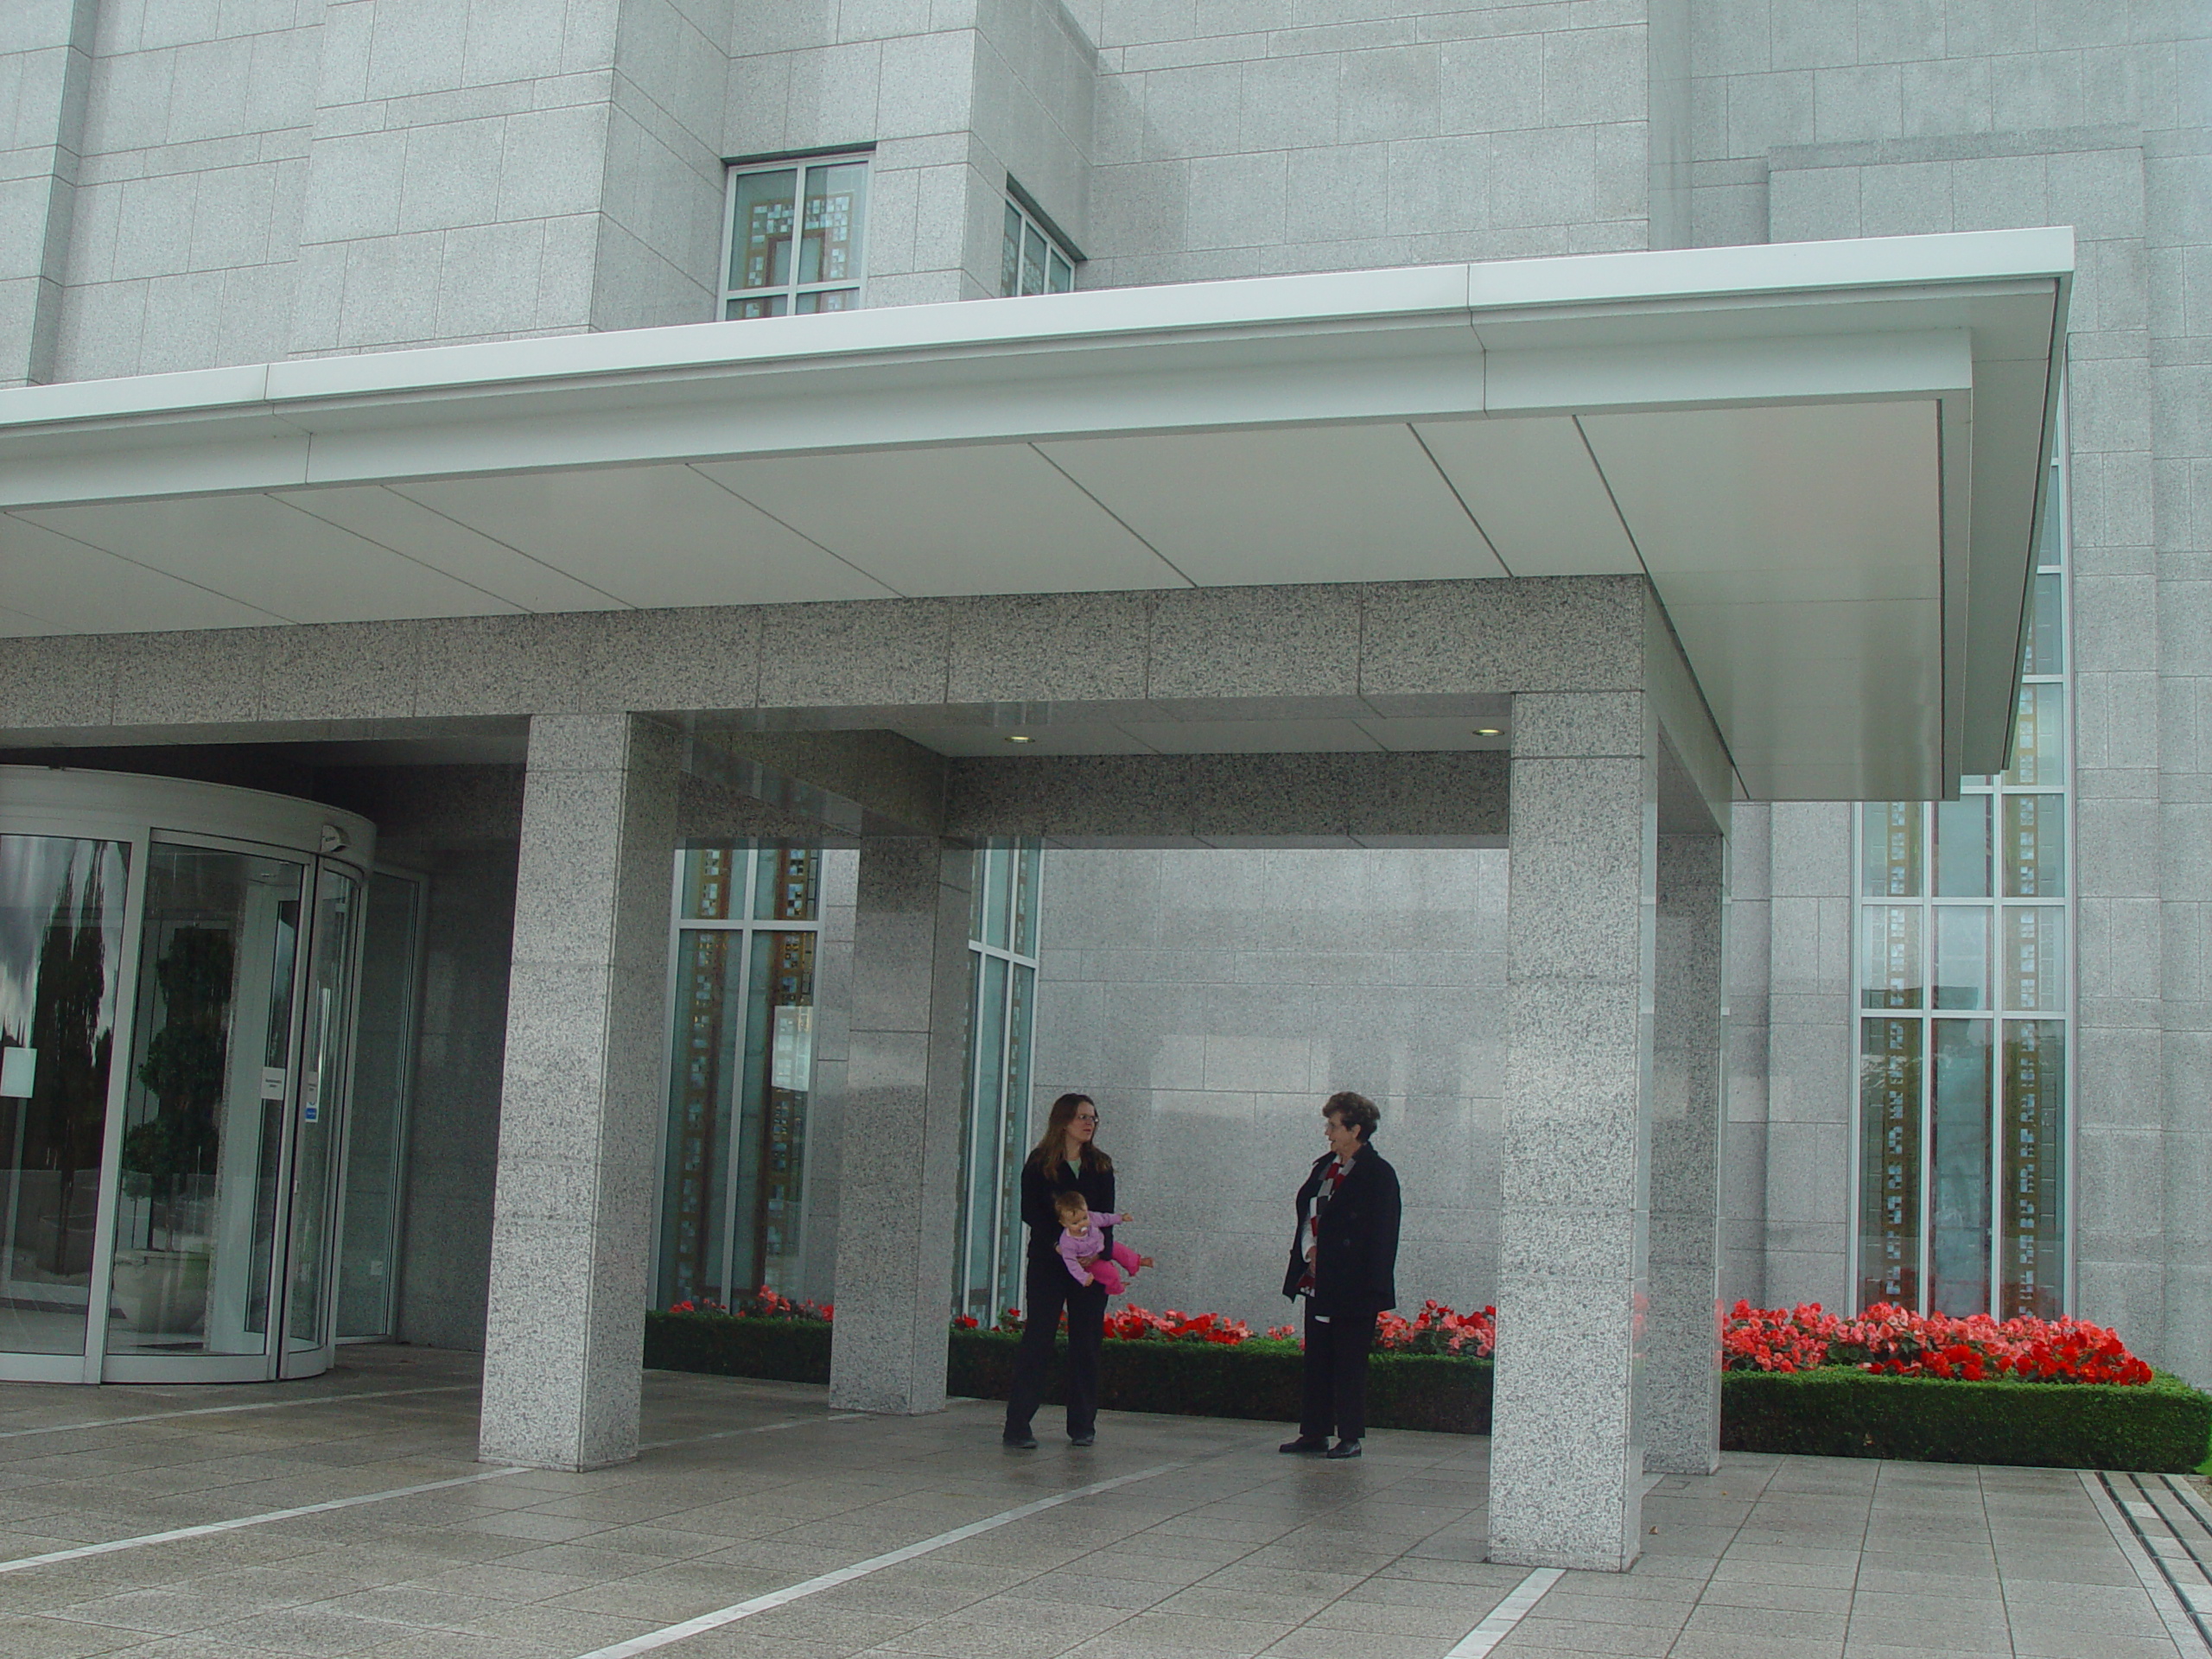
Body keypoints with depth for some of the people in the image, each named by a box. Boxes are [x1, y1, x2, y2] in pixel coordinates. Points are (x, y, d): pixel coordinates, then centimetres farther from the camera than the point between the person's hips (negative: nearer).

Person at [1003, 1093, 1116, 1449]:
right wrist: (1056, 1243, -20)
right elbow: (1029, 1212, -6)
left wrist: (1098, 1252, -13)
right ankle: (1017, 1426, -5)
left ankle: (1082, 1426, 13)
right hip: (1047, 1263, -3)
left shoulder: (1101, 1166, 10)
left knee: (1086, 1344, 5)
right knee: (1037, 1340, -7)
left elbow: (1106, 1217, 4)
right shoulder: (1039, 1163, 1)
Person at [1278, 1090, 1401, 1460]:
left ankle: (1351, 1437, 6)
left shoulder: (1378, 1174, -9)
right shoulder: (1323, 1166, 13)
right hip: (1318, 1280, 7)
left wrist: (1372, 1289, -15)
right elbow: (1307, 1216, 18)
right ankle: (1314, 1433, 17)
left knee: (1349, 1362, -1)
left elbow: (1381, 1236, -11)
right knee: (1317, 1360, 10)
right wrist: (1310, 1251, 0)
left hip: (1352, 1287, -7)